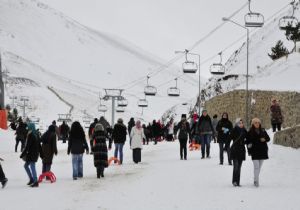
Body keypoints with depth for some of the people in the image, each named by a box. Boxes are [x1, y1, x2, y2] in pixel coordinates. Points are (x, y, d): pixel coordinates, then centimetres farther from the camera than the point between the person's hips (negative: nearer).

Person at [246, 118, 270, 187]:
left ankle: (256, 179, 24)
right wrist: (249, 150, -7)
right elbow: (247, 141, 0)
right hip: (255, 152, -4)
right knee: (256, 166, -13)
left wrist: (264, 139, -11)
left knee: (259, 166, 11)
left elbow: (268, 138, 12)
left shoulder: (263, 131, 6)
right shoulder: (250, 132, -3)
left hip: (262, 151, 4)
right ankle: (256, 181, -12)